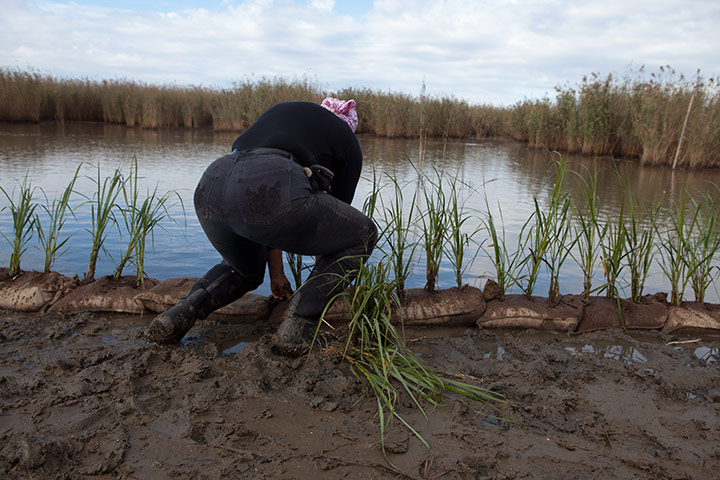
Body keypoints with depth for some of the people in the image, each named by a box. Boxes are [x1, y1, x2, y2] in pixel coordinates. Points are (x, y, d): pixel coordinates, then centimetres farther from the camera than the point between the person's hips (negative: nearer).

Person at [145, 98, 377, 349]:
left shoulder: (278, 113, 38)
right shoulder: (347, 142, 25)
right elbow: (333, 223, 28)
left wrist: (276, 273, 41)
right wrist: (320, 286, 42)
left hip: (211, 185, 7)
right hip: (266, 193, -6)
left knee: (246, 272, 36)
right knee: (362, 234, 17)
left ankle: (181, 313, 11)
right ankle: (296, 326, 9)